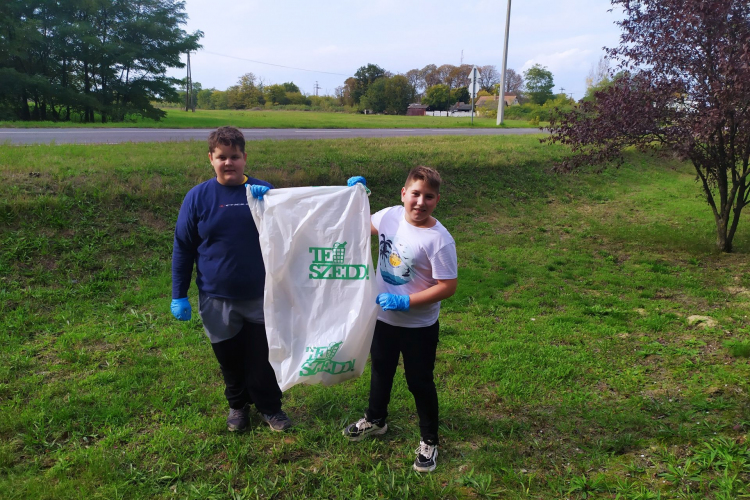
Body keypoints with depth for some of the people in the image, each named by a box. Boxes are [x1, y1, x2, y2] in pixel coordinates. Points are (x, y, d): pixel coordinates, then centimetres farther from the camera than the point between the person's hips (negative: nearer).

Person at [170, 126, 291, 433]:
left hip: (260, 296, 0)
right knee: (229, 358, 16)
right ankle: (238, 404, 41)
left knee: (263, 357, 10)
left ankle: (269, 406, 33)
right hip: (217, 300, 0)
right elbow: (183, 248, 0)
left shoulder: (262, 191, -3)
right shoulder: (198, 196, -5)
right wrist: (179, 296, -1)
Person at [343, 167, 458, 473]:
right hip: (383, 317, 6)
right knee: (380, 371, 26)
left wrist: (404, 302, -25)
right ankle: (375, 420, 52)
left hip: (419, 327, -5)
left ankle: (429, 441, 35)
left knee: (419, 382, 12)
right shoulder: (389, 216, -9)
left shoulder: (439, 240, -25)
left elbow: (447, 287, -22)